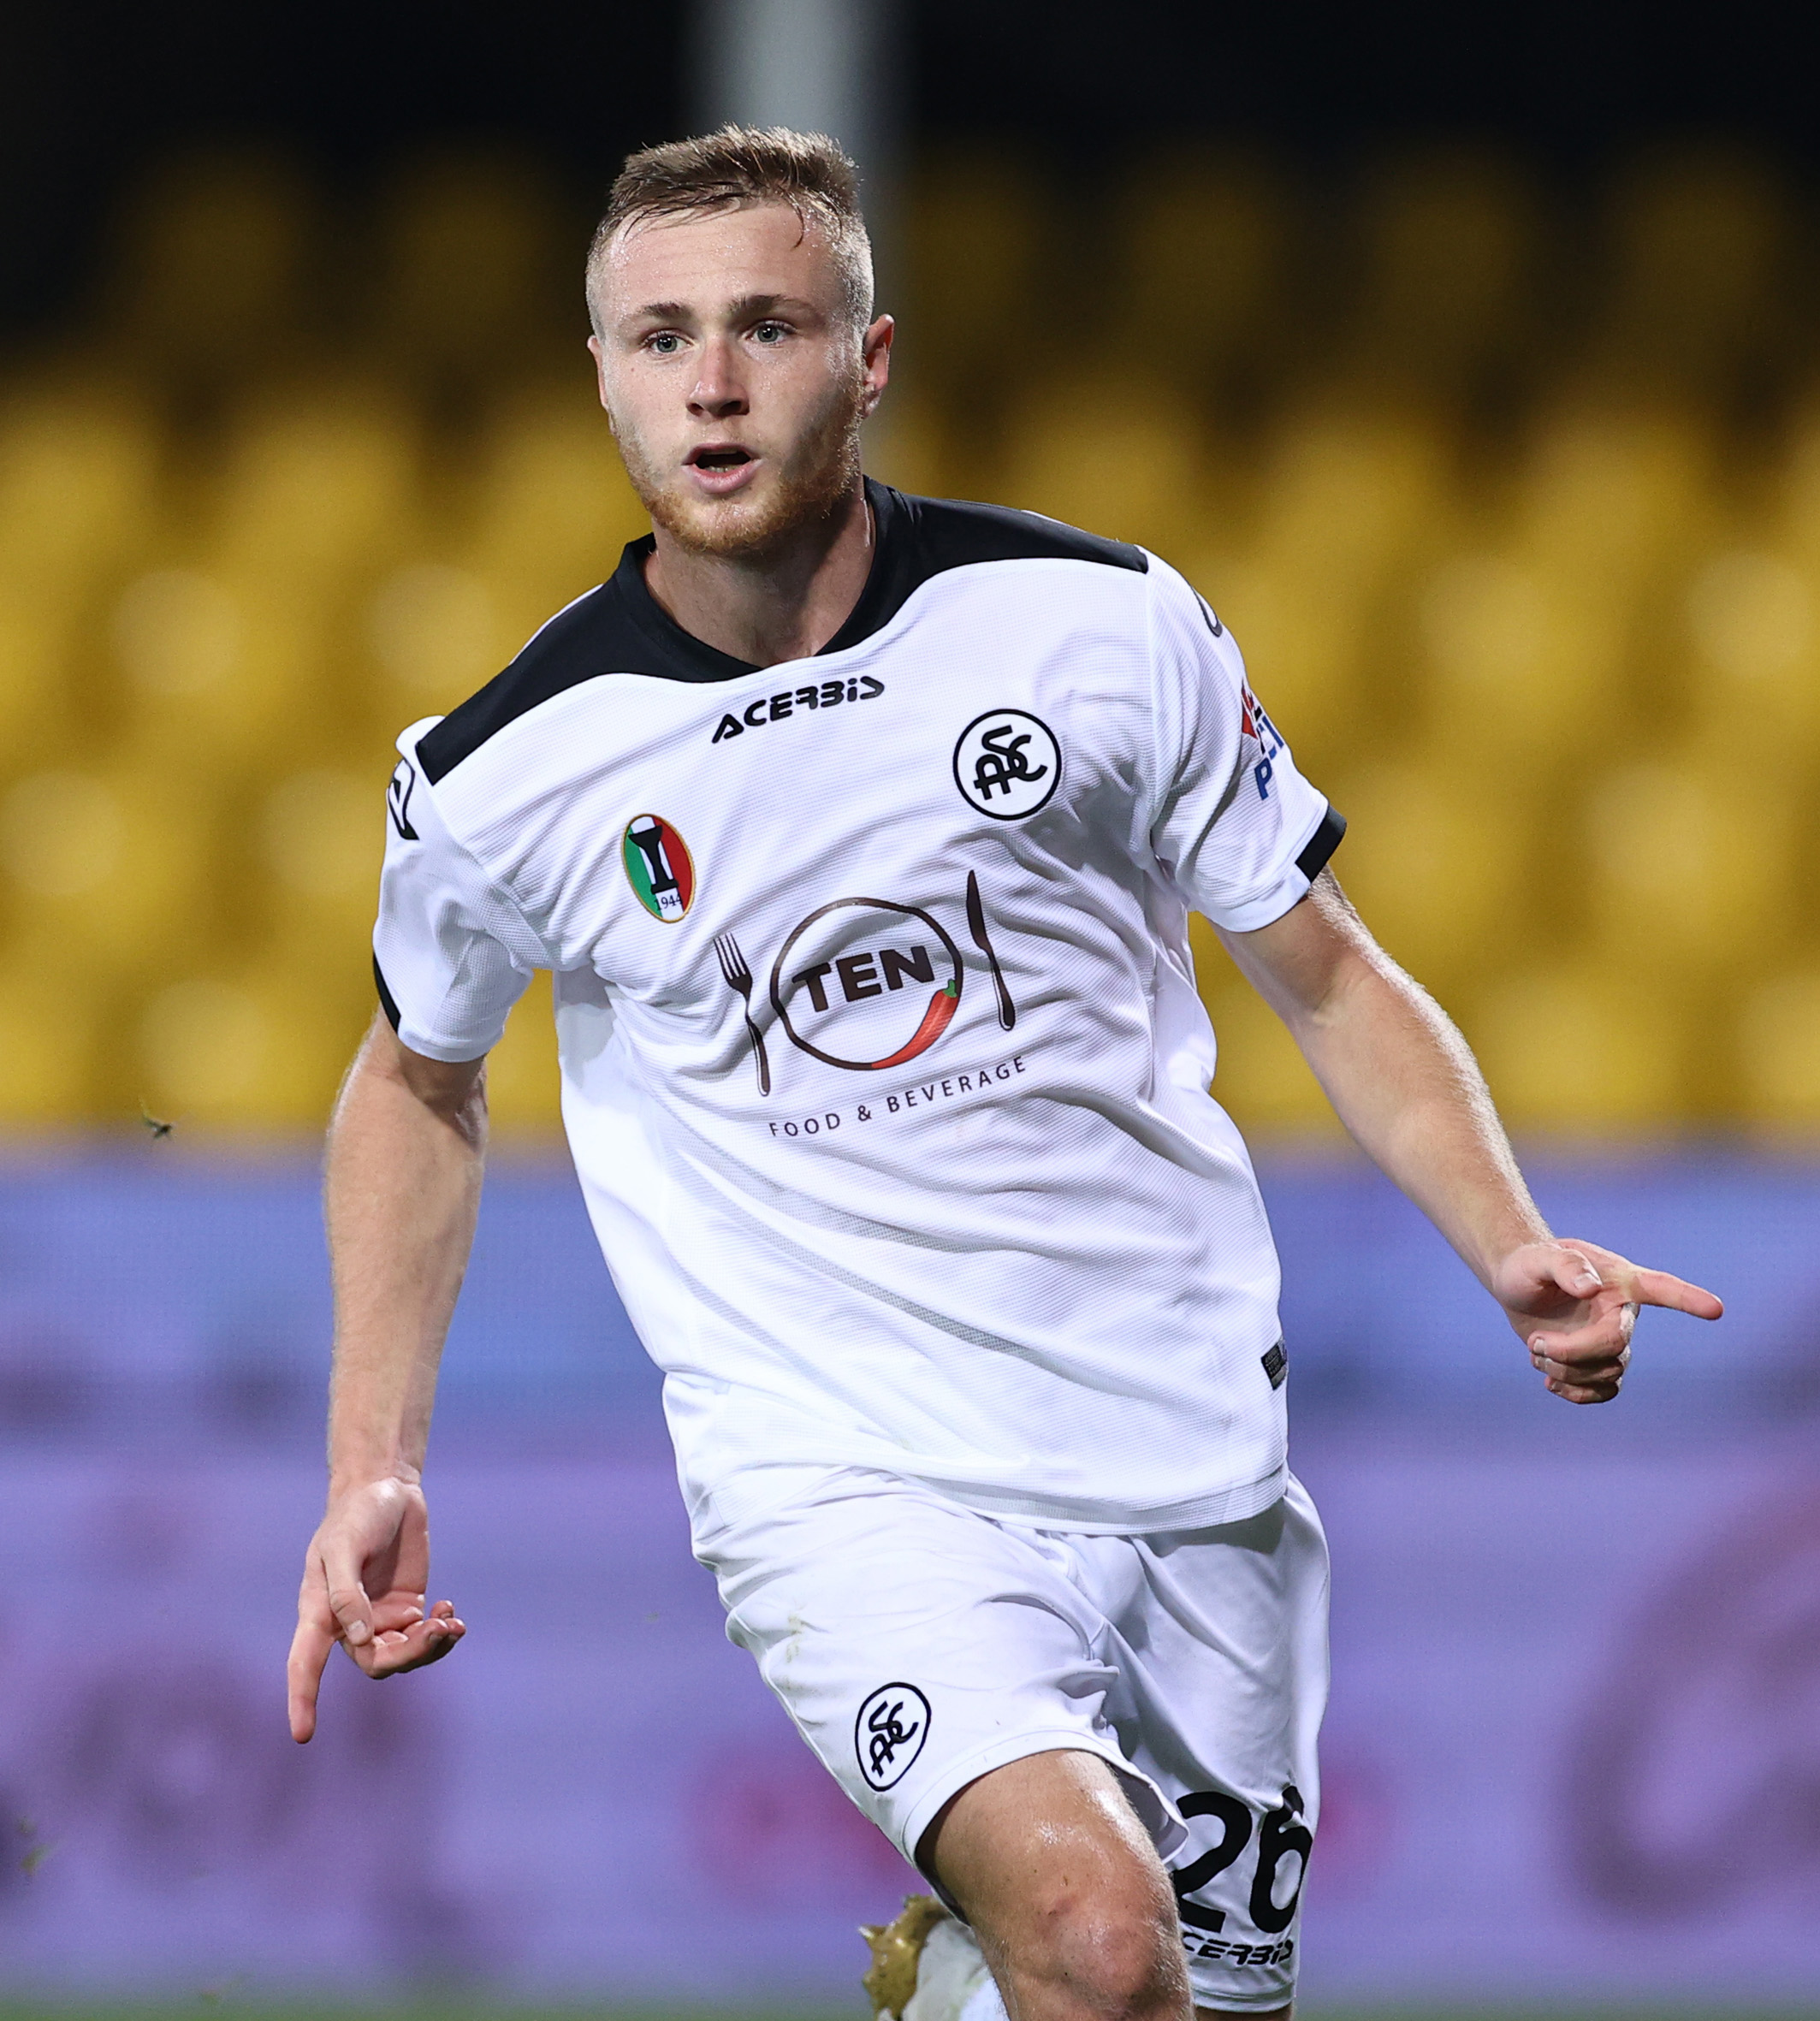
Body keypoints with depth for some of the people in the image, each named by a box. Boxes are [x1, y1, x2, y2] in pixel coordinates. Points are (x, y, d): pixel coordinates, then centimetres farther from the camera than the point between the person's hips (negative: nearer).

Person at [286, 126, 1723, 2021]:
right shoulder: (500, 777, -4)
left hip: (1195, 1458, 3)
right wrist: (371, 1469, 8)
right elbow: (419, 1079, 15)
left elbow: (1327, 972, 8)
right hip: (843, 1486, -3)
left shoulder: (1105, 624, -3)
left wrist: (1509, 1249, -7)